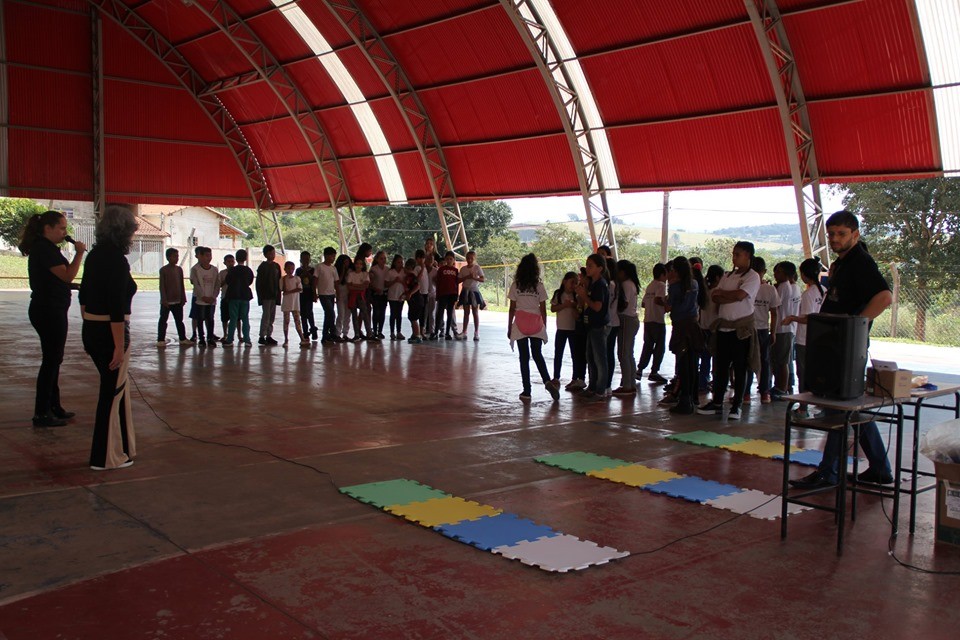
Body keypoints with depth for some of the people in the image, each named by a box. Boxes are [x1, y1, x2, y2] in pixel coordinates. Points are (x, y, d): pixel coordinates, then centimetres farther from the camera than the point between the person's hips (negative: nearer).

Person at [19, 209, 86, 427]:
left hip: (48, 311, 11)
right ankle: (42, 413, 0)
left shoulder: (44, 248, 16)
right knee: (51, 360, -5)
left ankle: (53, 407, 23)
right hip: (49, 311, -11)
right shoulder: (44, 249, -16)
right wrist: (79, 253, -14)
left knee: (53, 359, 15)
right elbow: (68, 275, -22)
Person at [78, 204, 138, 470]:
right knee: (113, 391, 3)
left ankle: (119, 446, 31)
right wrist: (119, 346, -20)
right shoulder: (117, 260, -18)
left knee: (114, 388, 20)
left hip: (92, 330, 9)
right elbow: (116, 308, -22)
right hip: (110, 333, -9)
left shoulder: (95, 254, 9)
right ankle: (107, 457, 13)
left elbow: (84, 296, 17)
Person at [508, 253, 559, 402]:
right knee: (537, 355, 13)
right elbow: (543, 310, 2)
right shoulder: (539, 286, 0)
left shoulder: (516, 286, -1)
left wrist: (509, 328, 7)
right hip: (536, 324, 1)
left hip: (520, 324, -1)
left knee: (524, 358, 3)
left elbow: (512, 309, 0)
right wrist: (544, 327, 11)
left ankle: (527, 392, 2)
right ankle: (547, 381, -10)